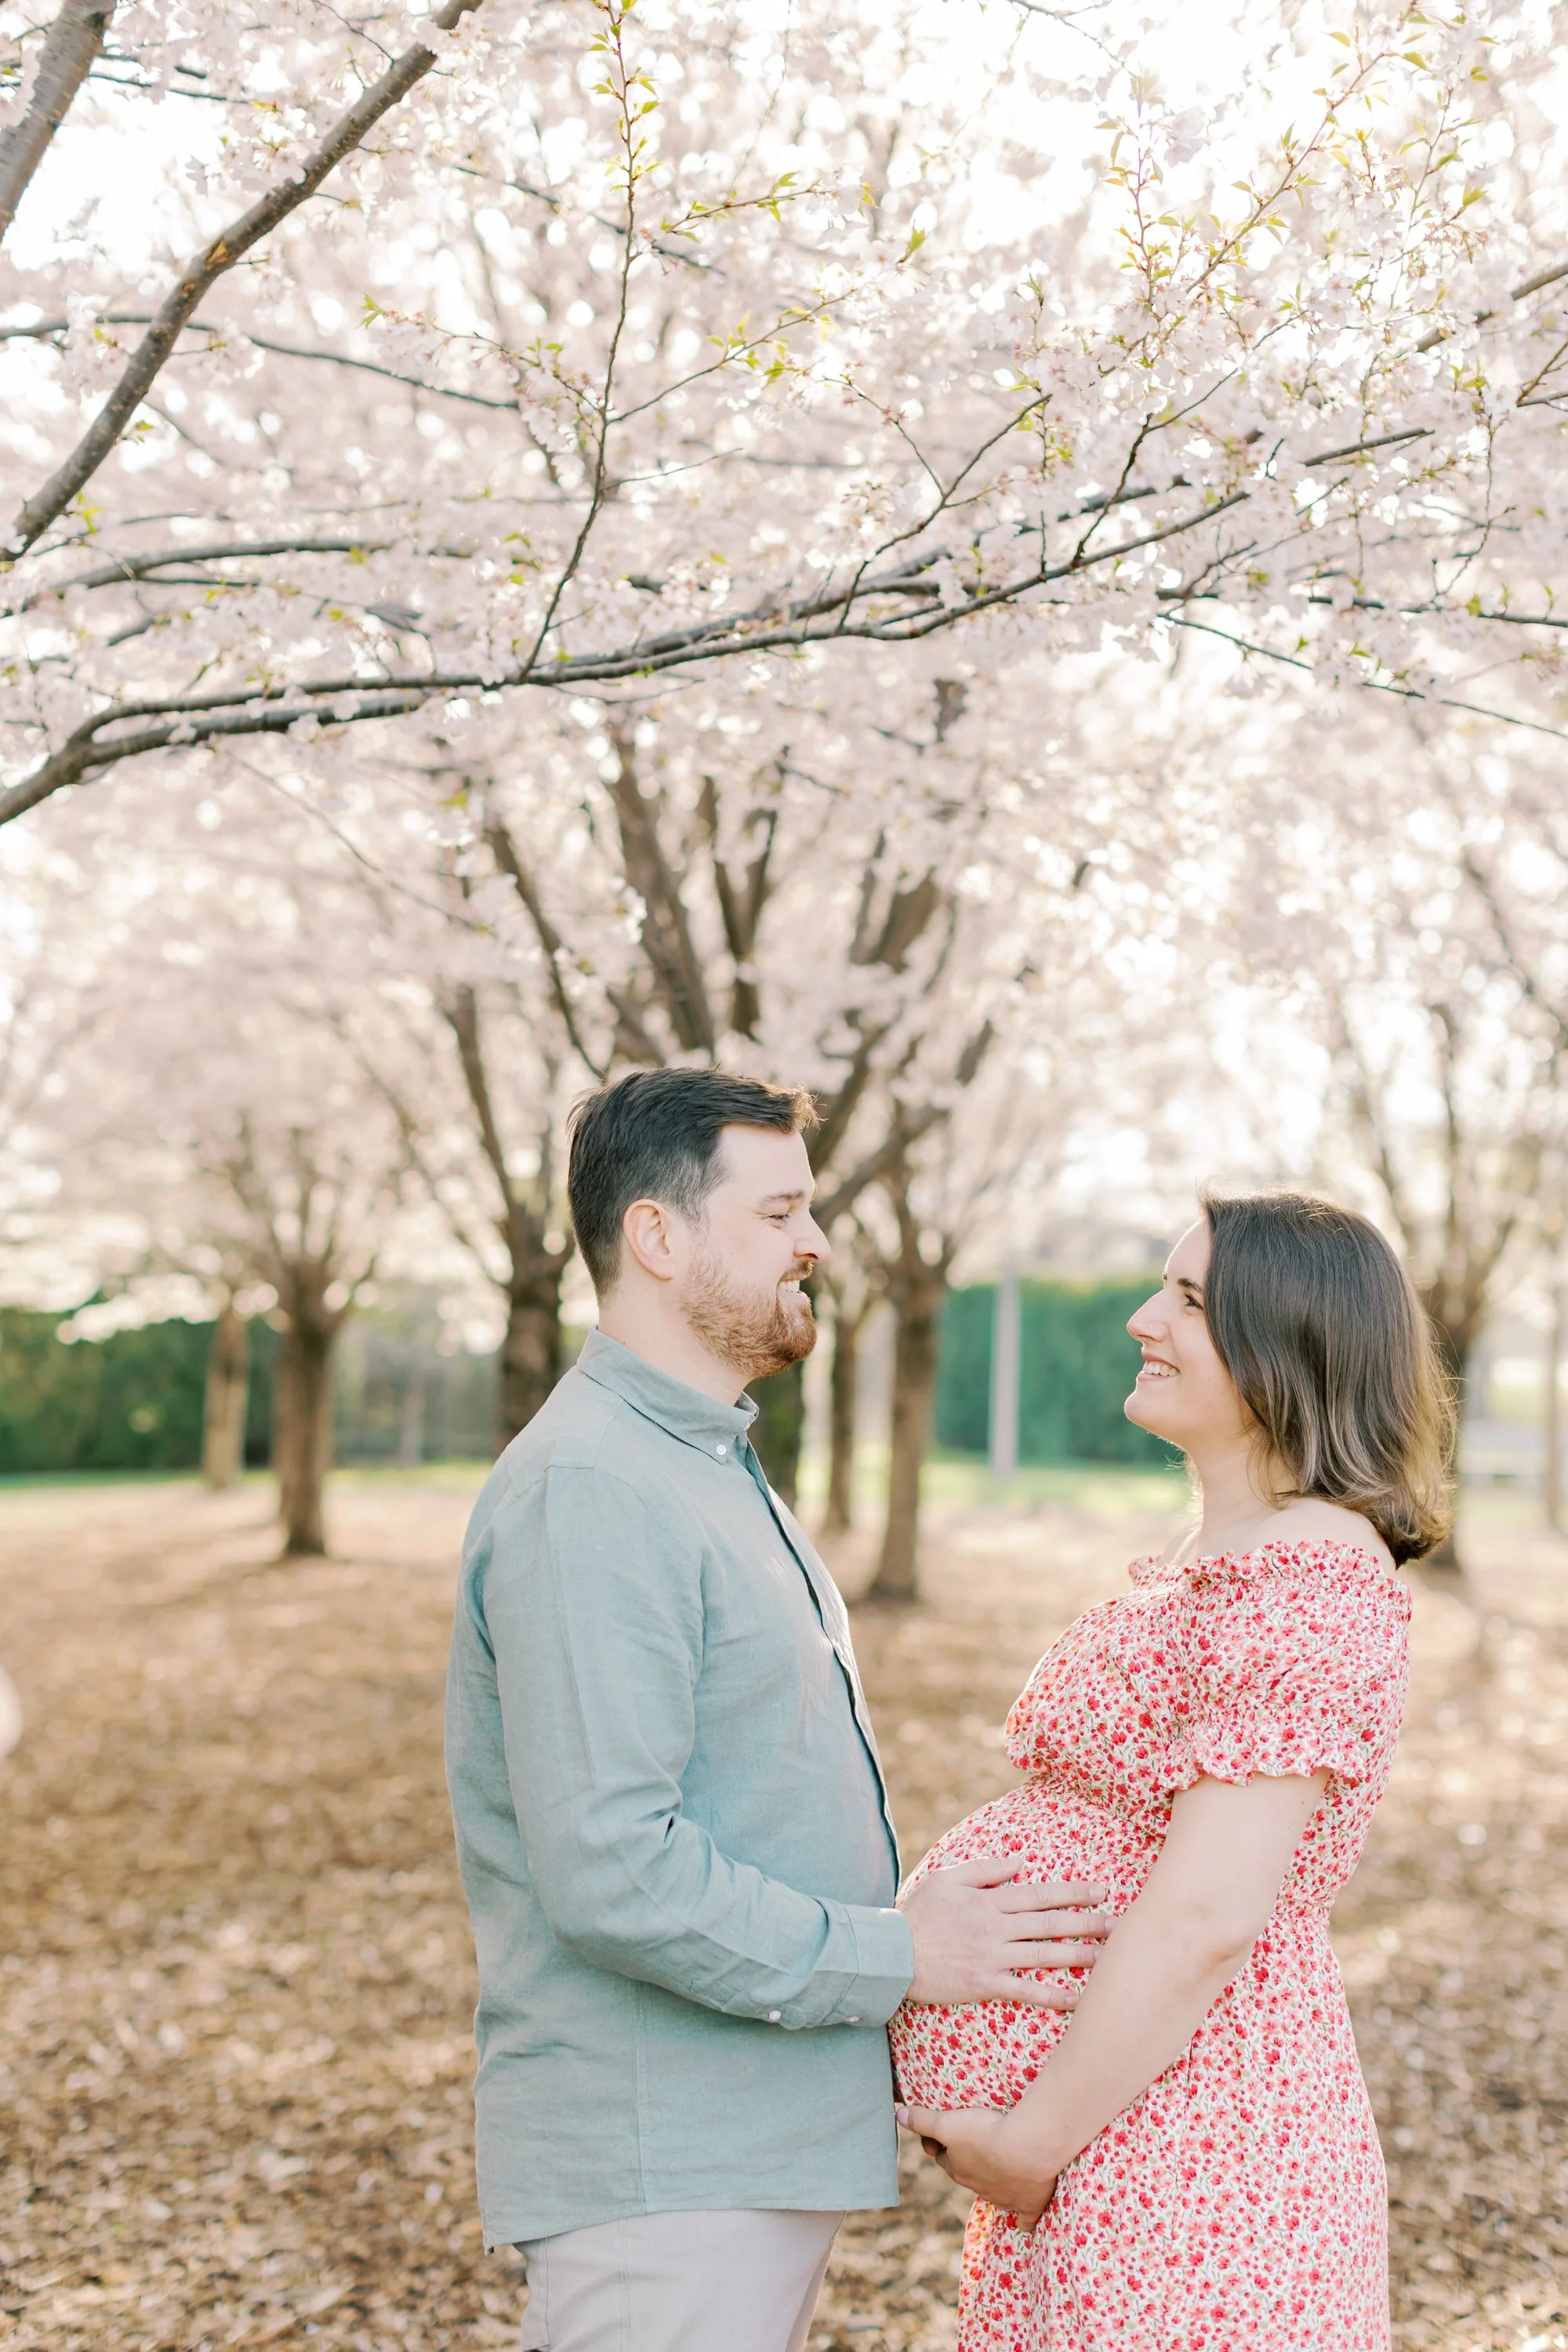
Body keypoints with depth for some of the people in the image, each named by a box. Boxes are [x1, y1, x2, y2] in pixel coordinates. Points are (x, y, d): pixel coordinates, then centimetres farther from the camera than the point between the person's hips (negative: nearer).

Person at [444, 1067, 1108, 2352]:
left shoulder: (710, 1468, 15)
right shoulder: (589, 1493, -19)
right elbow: (609, 1870, -26)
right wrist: (890, 1957, -18)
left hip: (759, 2148, 10)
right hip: (661, 2175, -10)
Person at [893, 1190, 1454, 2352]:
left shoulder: (1301, 1585, -19)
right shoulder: (1225, 1560, 14)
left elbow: (1207, 1915, -24)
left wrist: (1033, 2138, -17)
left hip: (1180, 2163, -10)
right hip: (1114, 2161, 10)